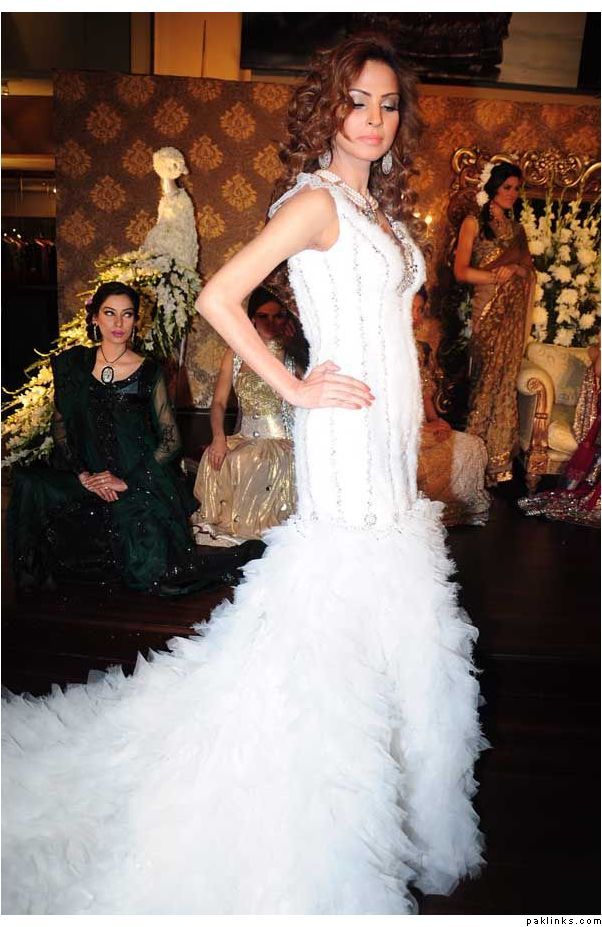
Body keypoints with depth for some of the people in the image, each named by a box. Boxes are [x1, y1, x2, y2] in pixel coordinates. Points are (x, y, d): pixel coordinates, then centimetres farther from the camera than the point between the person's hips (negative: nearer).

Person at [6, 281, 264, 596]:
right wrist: (83, 474, -8)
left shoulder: (148, 372, -2)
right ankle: (37, 577, -4)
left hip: (141, 484, -3)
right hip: (88, 480, 3)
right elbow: (60, 425, 7)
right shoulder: (72, 364, 6)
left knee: (154, 573, -16)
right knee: (30, 484, -26)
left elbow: (171, 440, -3)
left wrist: (127, 480, -12)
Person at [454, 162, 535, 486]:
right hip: (487, 310, -5)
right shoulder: (474, 223, 3)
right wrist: (499, 276, -11)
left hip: (514, 312, 5)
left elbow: (530, 270, 14)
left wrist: (514, 269, -8)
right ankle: (482, 457, 3)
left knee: (506, 379, 4)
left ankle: (499, 456, 10)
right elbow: (461, 271, -7)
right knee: (487, 378, -5)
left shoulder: (517, 228, 19)